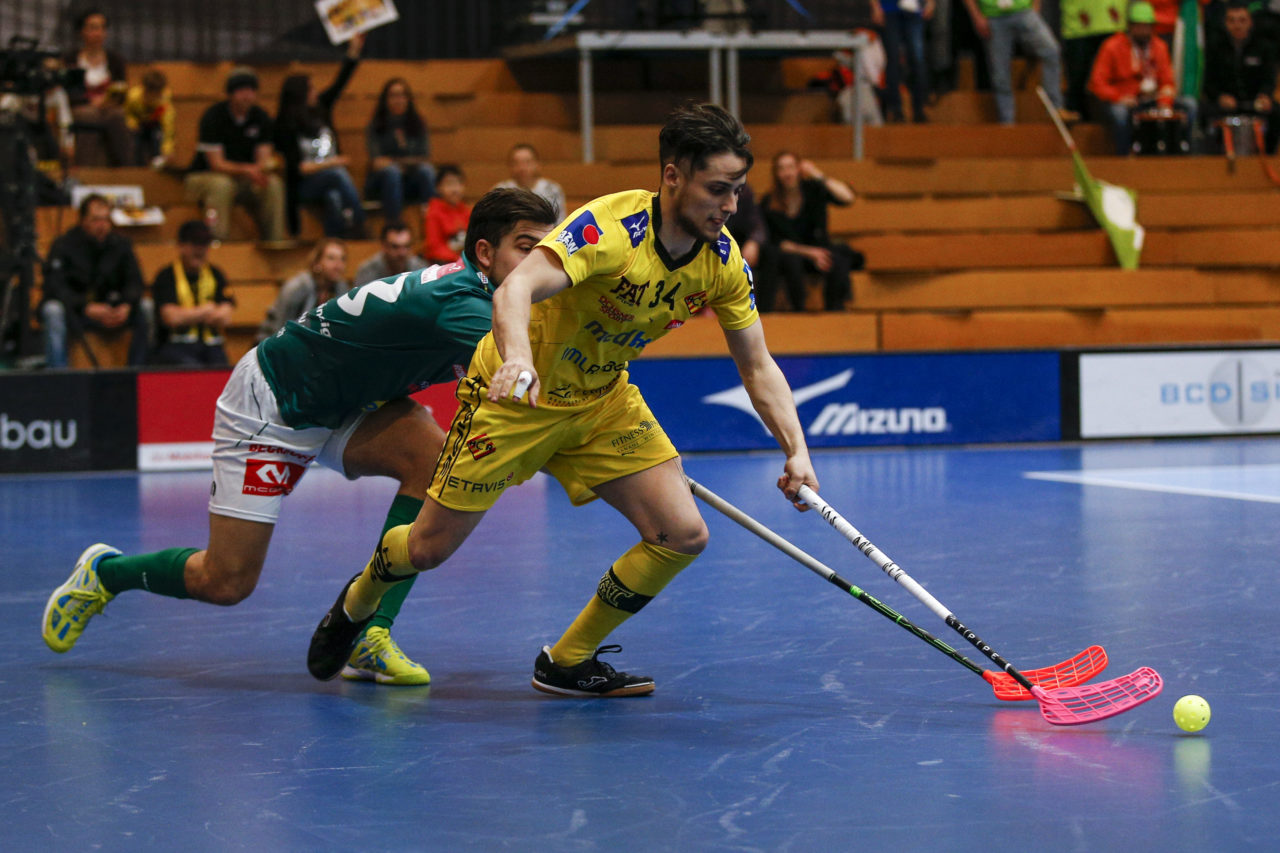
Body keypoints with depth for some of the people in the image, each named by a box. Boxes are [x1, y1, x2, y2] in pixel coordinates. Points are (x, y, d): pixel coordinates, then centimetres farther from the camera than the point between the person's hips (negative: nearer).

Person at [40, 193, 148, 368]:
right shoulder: (64, 245, -10)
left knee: (144, 314, -23)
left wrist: (127, 306, -25)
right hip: (74, 311, -3)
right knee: (53, 311, -36)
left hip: (110, 312, 3)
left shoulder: (121, 244, 2)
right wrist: (88, 308, -34)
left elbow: (134, 282, -1)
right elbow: (54, 286, -19)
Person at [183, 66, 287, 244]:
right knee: (221, 184, -39)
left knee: (274, 184, -23)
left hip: (242, 179, 5)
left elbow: (263, 157, -4)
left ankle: (274, 244, -20)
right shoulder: (213, 116, -16)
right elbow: (216, 164, -21)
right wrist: (245, 169, -39)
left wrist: (265, 166, -31)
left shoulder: (261, 117, 0)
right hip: (203, 177, -5)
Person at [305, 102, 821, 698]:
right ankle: (358, 602, 37)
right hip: (517, 394, -5)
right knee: (429, 548, 0)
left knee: (683, 535, -10)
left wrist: (796, 449, -14)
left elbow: (757, 365, -1)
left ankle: (567, 661, 9)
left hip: (603, 399, 6)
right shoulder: (609, 227, -30)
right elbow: (515, 289, -44)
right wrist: (517, 356, -64)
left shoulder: (723, 259, -11)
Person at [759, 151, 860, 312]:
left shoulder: (813, 189, -4)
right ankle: (798, 310, -27)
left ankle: (834, 311, -23)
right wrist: (809, 253, -20)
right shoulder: (769, 203, -5)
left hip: (818, 250, 1)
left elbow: (848, 198, -20)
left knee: (838, 262, -33)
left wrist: (818, 176, -22)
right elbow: (777, 242, -7)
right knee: (791, 261, -37)